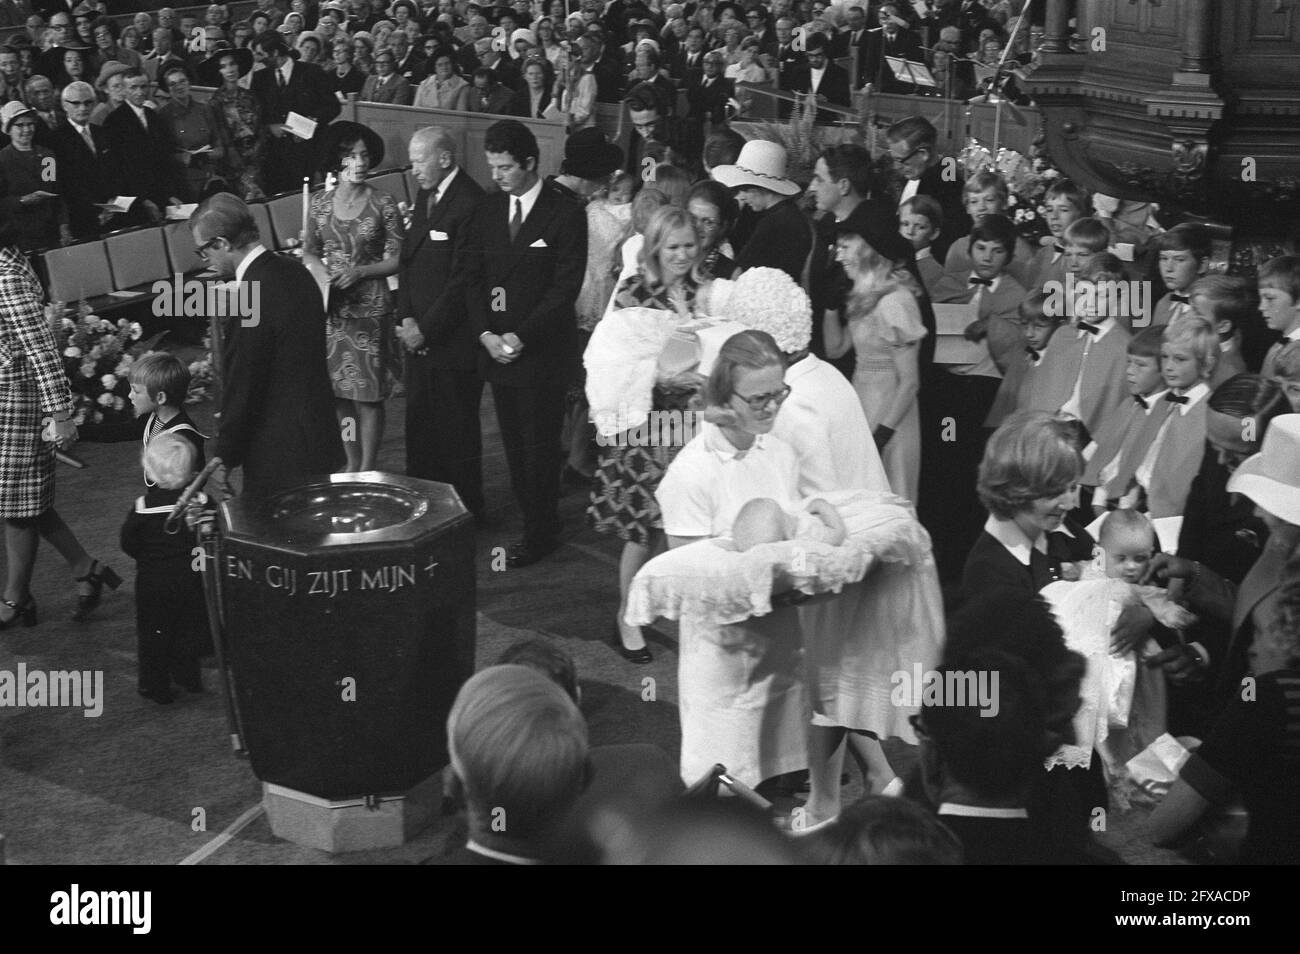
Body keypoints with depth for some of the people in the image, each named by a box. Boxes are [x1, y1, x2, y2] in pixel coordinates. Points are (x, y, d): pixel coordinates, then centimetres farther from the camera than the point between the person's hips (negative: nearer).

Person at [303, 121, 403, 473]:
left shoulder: (383, 204, -4)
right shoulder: (321, 202, 4)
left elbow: (396, 260, -3)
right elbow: (309, 253, 12)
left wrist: (360, 272, -16)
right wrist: (324, 273, -8)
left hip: (370, 307, -3)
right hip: (331, 308, 3)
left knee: (368, 394, -1)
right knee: (340, 392, 8)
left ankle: (368, 468, 11)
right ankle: (352, 464, 21)